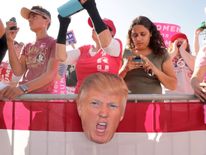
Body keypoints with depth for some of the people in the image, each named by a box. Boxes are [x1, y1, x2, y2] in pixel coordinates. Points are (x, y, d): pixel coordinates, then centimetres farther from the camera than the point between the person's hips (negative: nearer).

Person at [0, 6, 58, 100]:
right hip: (21, 94, 6)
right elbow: (18, 71, 6)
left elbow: (50, 74, -11)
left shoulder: (54, 43, 2)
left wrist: (23, 88, -26)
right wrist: (10, 41, -1)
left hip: (41, 95, -6)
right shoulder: (27, 46, 21)